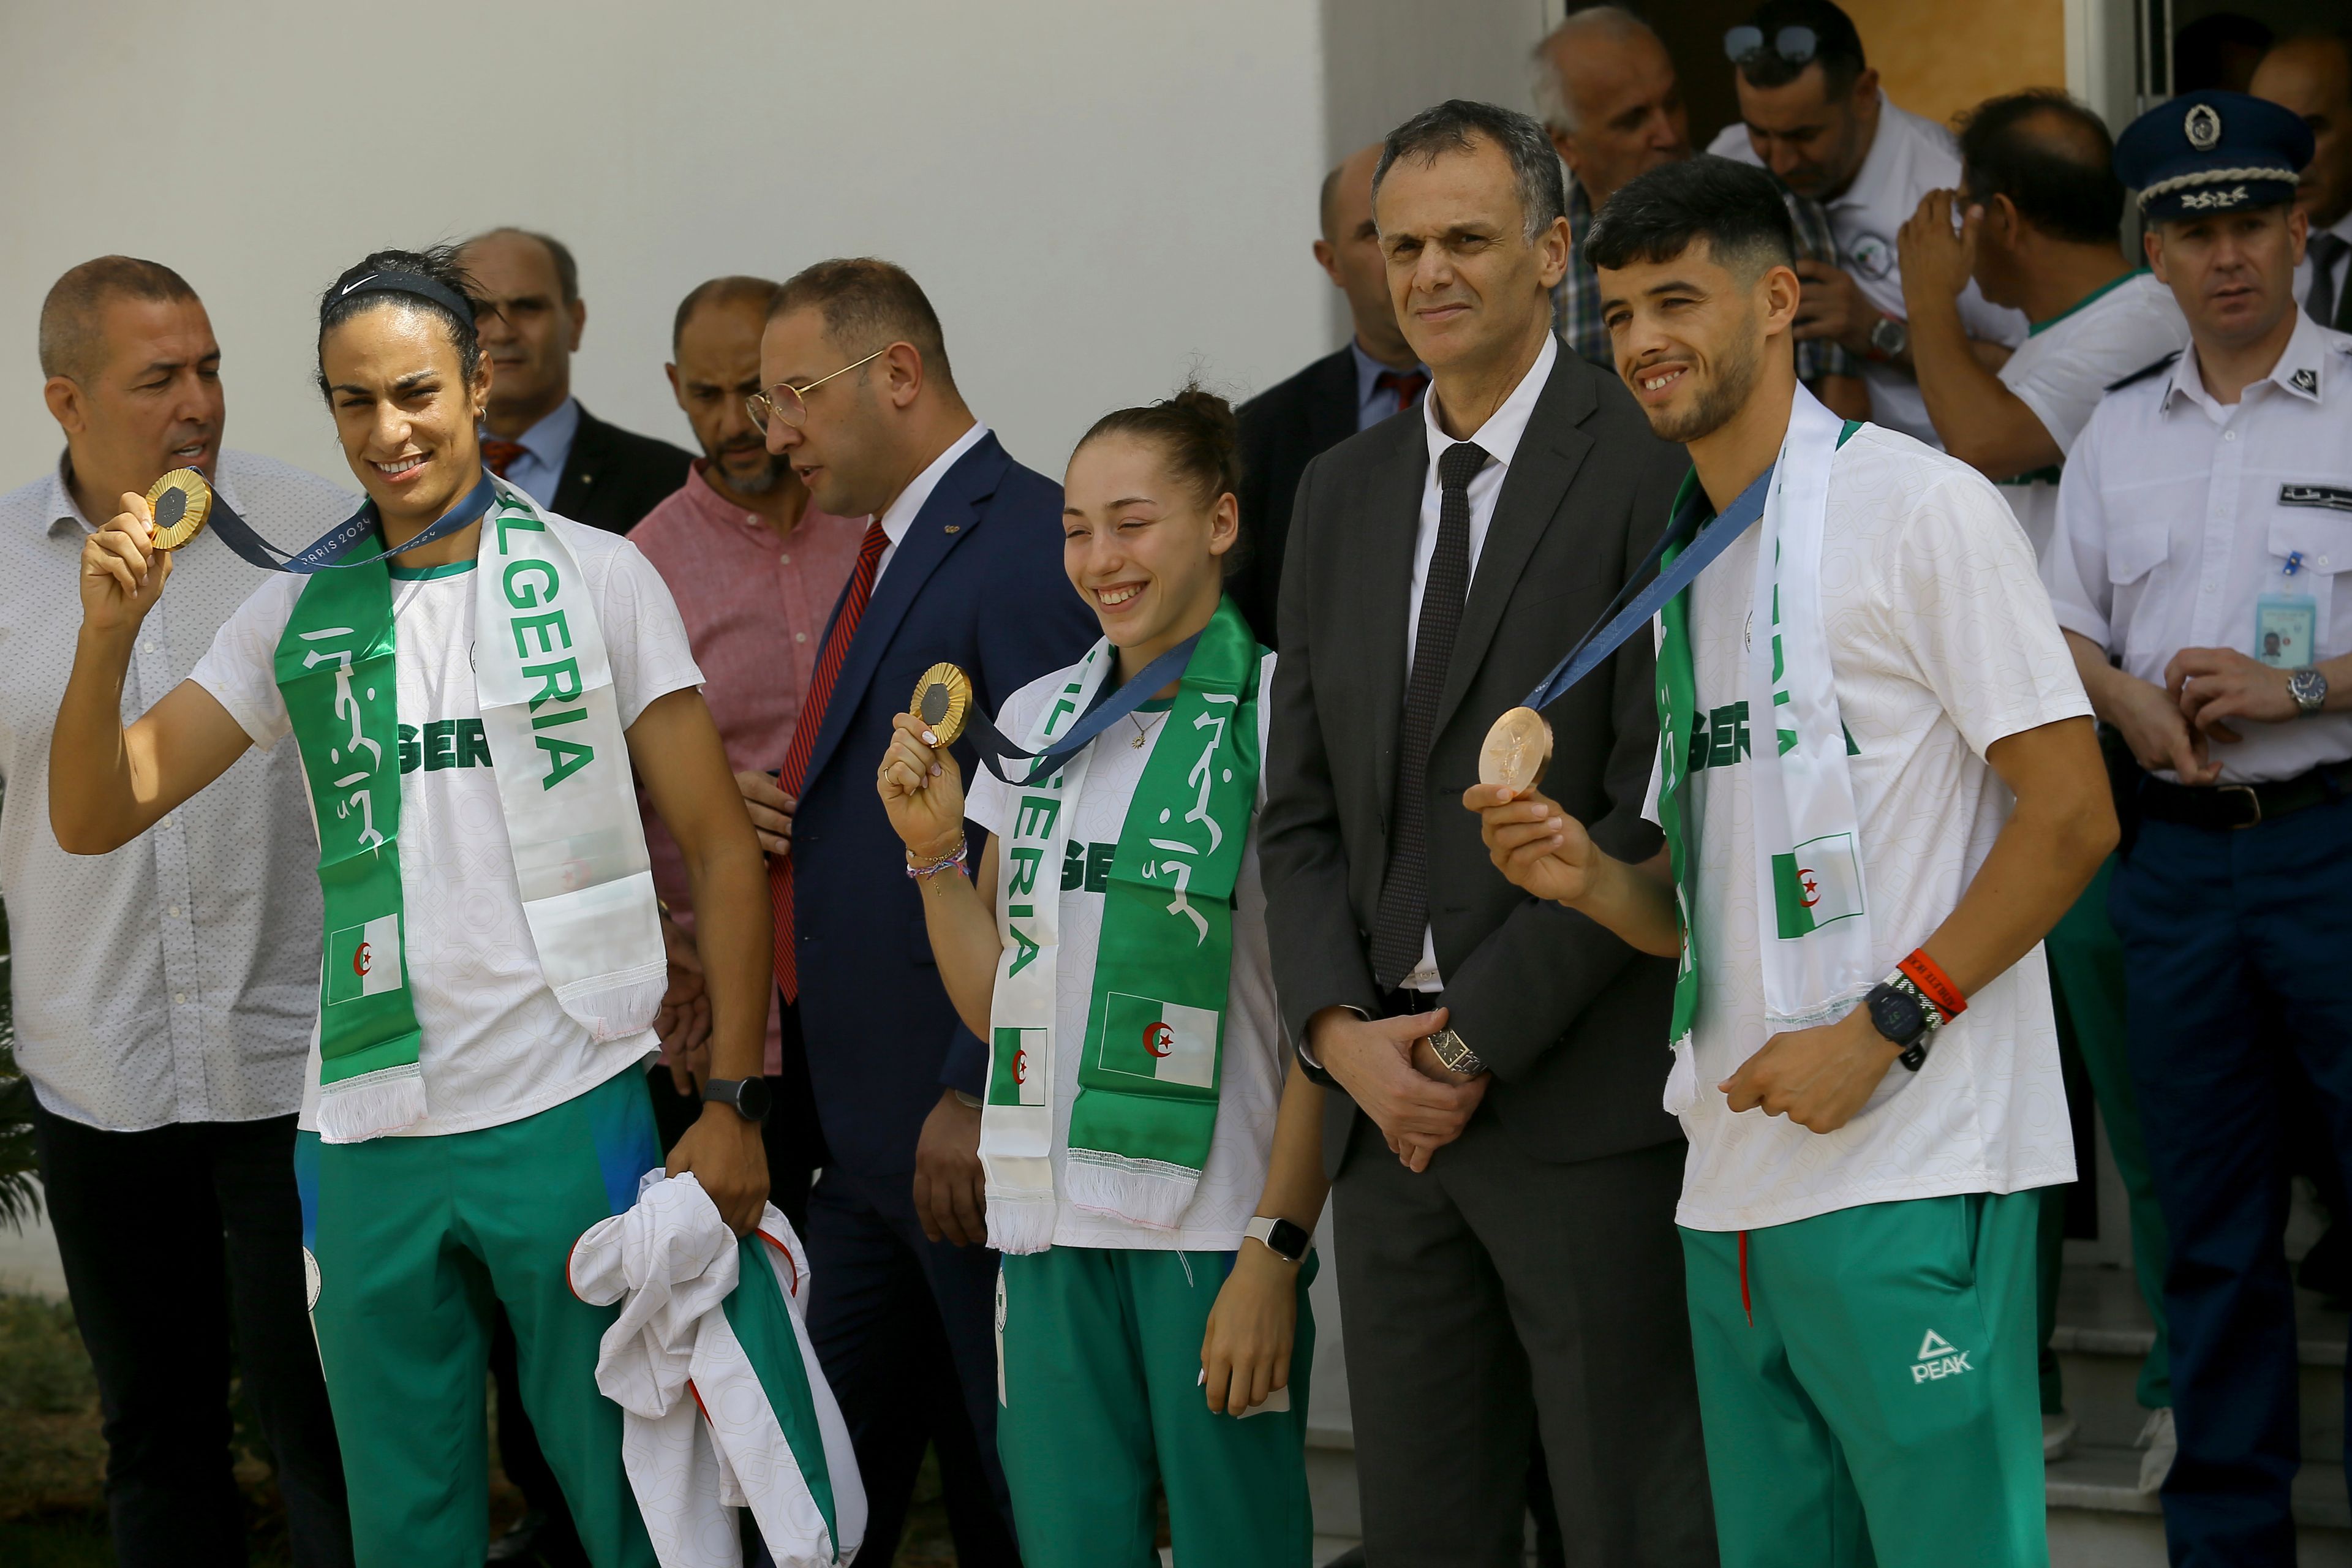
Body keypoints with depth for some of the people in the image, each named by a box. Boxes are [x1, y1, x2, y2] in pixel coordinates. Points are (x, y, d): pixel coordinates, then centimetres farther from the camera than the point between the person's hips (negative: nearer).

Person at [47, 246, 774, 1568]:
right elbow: (95, 815, 4)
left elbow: (722, 847, -1)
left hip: (569, 1113, -3)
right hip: (369, 1140, 3)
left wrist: (735, 1102, -7)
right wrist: (111, 631, -13)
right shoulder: (302, 616, 7)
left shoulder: (594, 577, 0)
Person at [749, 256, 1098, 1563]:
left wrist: (980, 1097, -22)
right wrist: (792, 823, 9)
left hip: (976, 1125, -10)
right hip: (869, 1134, 10)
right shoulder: (893, 554, 19)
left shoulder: (1027, 545, -13)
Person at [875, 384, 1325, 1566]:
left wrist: (1276, 1250, -13)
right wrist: (934, 847, 1)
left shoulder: (1276, 712, -5)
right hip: (1050, 1222, 5)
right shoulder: (1036, 719, 12)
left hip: (1213, 1226, -5)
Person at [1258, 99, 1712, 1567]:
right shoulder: (1344, 490, 15)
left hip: (1583, 1098, -6)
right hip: (1385, 1100, 6)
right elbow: (1302, 799, 14)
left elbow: (1656, 805, -12)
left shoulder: (1648, 465, -7)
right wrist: (1344, 1031, -1)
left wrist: (1478, 1042, -11)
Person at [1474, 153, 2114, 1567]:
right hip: (1736, 1183, 8)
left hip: (1909, 1175, -8)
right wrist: (1591, 879, 0)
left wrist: (1880, 1031, -16)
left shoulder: (1920, 507, -4)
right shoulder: (1687, 568, 19)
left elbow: (2072, 816, -10)